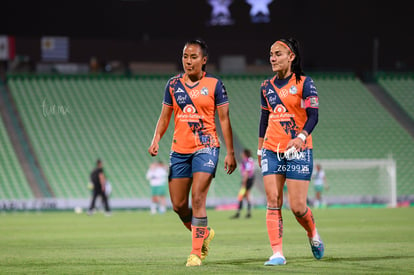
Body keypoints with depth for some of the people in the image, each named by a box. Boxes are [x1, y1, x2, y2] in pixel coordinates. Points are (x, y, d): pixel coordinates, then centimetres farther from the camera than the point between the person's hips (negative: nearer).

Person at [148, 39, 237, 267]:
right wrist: (156, 140, -5)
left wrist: (230, 152, -3)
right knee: (178, 205, 4)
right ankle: (204, 233, 31)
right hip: (179, 149, 4)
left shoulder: (214, 84, -2)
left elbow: (224, 119, 0)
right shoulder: (173, 84, 7)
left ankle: (196, 252, -8)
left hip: (206, 148, -4)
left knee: (198, 199, -15)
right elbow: (165, 116, 12)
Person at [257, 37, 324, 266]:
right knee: (273, 202, -5)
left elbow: (313, 116, -11)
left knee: (297, 206, -6)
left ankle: (313, 234, 25)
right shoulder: (267, 86, 10)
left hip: (298, 151, -4)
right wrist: (260, 148, 17)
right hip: (272, 151, 5)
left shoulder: (304, 83, -5)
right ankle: (277, 253, -5)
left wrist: (301, 137, -28)